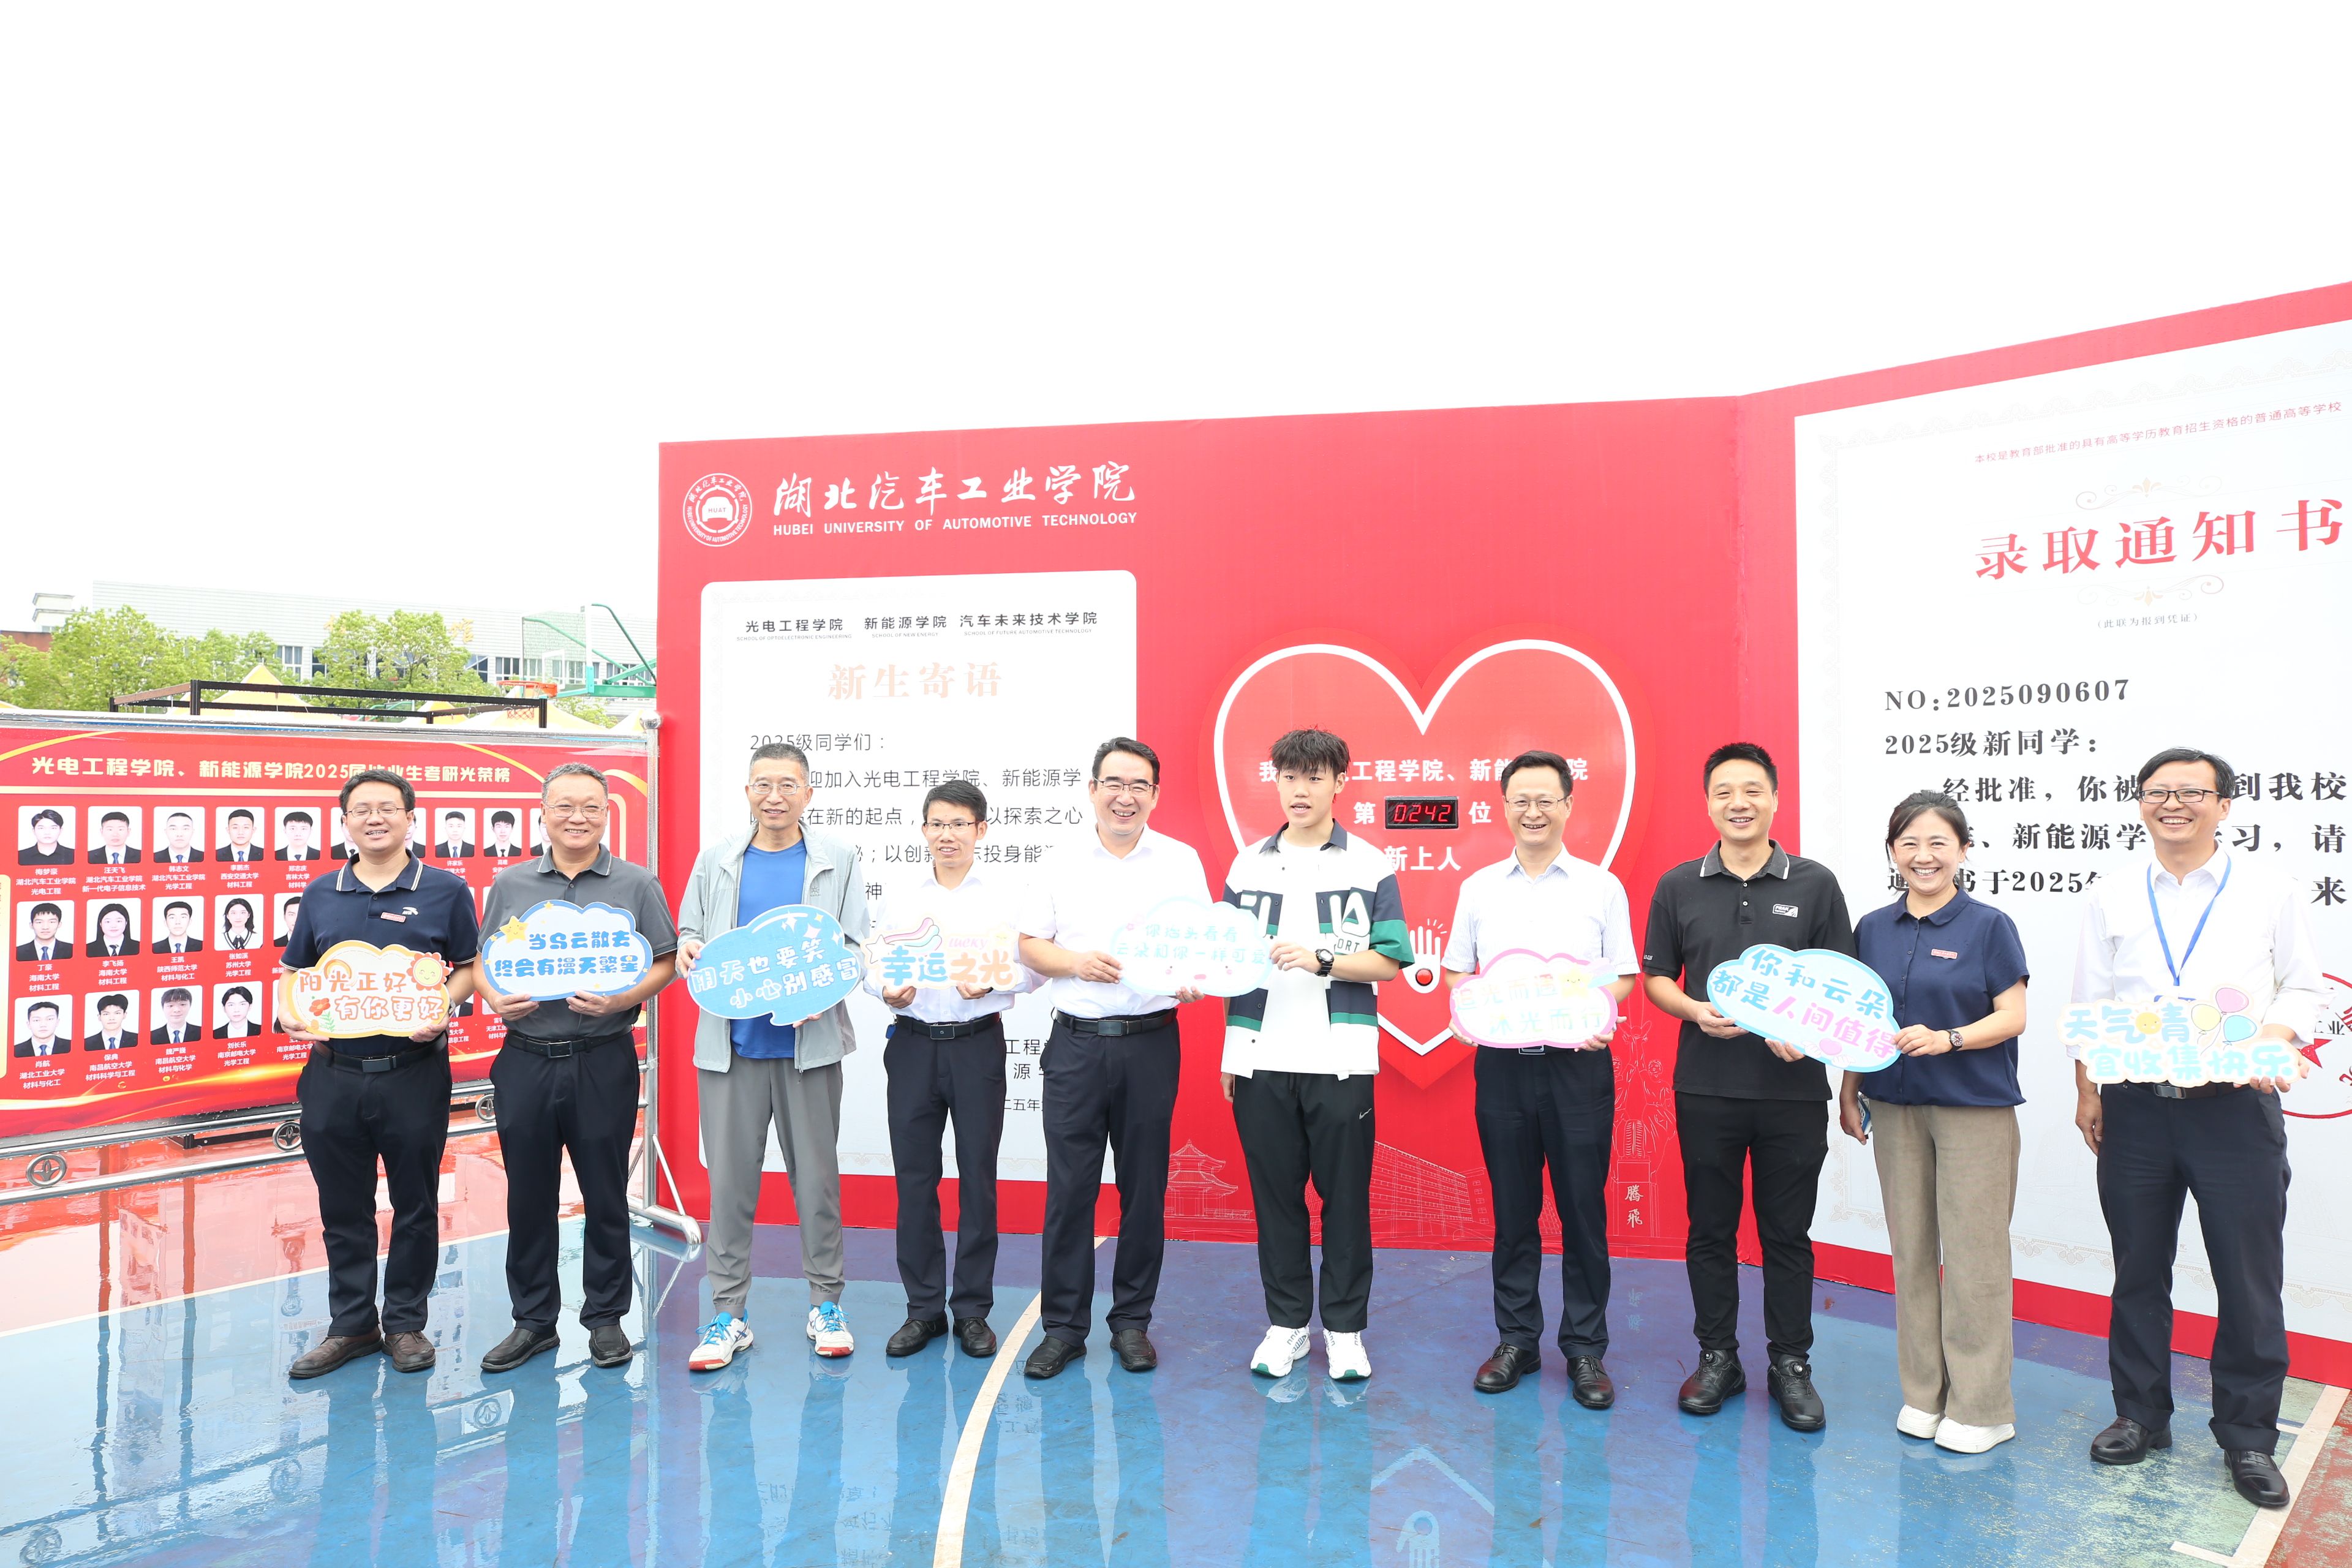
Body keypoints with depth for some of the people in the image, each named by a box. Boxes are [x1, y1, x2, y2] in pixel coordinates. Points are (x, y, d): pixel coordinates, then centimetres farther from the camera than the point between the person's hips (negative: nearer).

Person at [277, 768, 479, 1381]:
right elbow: (296, 971, 16)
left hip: (414, 1073, -3)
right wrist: (288, 1011, -3)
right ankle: (351, 1323, 26)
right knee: (343, 1208, 12)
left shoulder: (445, 890, 0)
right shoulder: (321, 894, 10)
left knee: (414, 1204, 7)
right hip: (333, 1073, 3)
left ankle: (406, 1322, 22)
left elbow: (469, 965, 2)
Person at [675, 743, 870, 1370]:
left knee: (817, 1173, 7)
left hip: (810, 1039, -1)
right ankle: (729, 1312, 16)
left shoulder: (838, 859, 3)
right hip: (730, 1041, 1)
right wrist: (687, 948, -10)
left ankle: (825, 1302, 21)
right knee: (730, 1177, 5)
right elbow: (690, 930, 14)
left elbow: (856, 944, 1)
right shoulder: (716, 859, 8)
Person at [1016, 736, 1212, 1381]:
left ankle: (1132, 1321, 21)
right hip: (1076, 1043, 1)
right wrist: (1075, 962, -10)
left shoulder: (1181, 861, 5)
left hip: (1150, 1042, 0)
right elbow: (1029, 944, 9)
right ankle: (1063, 1326, 15)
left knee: (1144, 1187, 7)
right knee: (1069, 1187, 3)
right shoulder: (1062, 864, 8)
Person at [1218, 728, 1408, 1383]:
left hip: (1340, 1060, -2)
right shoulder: (1247, 866, 9)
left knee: (1345, 1196, 5)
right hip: (1260, 1058, 2)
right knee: (1274, 1194, 9)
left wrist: (1319, 959, -18)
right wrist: (1228, 1047, 7)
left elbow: (1389, 961, -4)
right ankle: (1285, 1323, 23)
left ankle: (1345, 1329, 20)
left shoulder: (1371, 867, 1)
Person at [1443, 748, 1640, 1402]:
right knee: (1512, 1209, 9)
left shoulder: (1602, 887, 4)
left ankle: (1586, 1348, 17)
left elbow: (1625, 975, 4)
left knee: (1583, 1209, 3)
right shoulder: (1478, 888, 9)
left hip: (1578, 1062, -1)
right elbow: (1455, 970, 11)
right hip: (1501, 1063, 2)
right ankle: (1516, 1340, 23)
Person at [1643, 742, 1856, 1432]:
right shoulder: (1678, 887, 5)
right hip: (1705, 1087, 1)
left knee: (1787, 1232, 8)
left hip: (1793, 1086, -1)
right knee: (1710, 1228, 9)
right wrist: (1696, 1011, -11)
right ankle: (1717, 1357, 24)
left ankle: (1791, 1365, 23)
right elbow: (1656, 978, 9)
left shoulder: (1815, 884, 2)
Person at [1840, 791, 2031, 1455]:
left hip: (1975, 1107, -4)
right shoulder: (1874, 929, 8)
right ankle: (1924, 1393, 22)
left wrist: (1947, 1039, -23)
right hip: (1895, 1106, 4)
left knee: (1973, 1252, -1)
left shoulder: (1988, 926, -4)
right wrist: (1848, 1095, 10)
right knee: (1911, 1249, 9)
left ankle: (1982, 1406, 12)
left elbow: (2013, 1017, -8)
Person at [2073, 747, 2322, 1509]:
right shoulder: (2112, 897, 7)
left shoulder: (2268, 890, 3)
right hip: (2136, 1105, 2)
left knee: (2249, 1279, 4)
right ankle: (2141, 1414, 28)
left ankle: (2248, 1438, 22)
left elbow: (2303, 988, 4)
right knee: (2138, 1272, 12)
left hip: (2236, 1106, -1)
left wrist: (2272, 1035, -16)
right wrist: (2087, 1090, 3)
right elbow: (2088, 1004, 8)